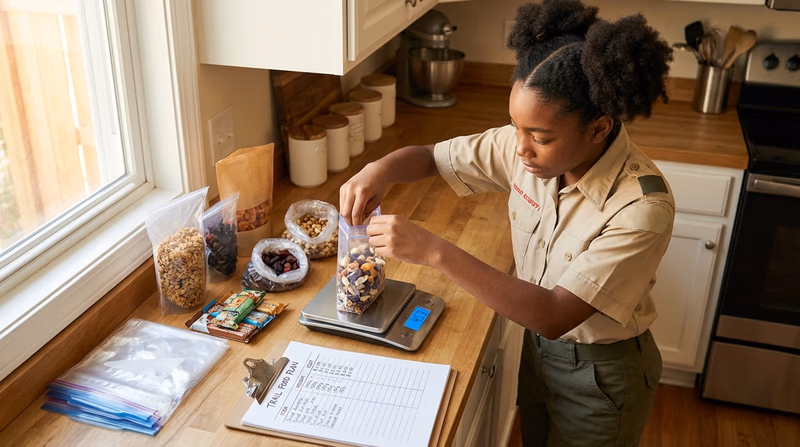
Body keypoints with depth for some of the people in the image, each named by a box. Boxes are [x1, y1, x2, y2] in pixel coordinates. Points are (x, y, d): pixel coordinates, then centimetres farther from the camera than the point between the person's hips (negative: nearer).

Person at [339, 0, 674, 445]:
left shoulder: (642, 208, -35)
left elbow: (554, 316, -37)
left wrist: (434, 250, -42)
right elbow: (430, 156, -6)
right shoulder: (527, 145, -17)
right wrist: (380, 169, -30)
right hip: (538, 347, 6)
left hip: (601, 375, -5)